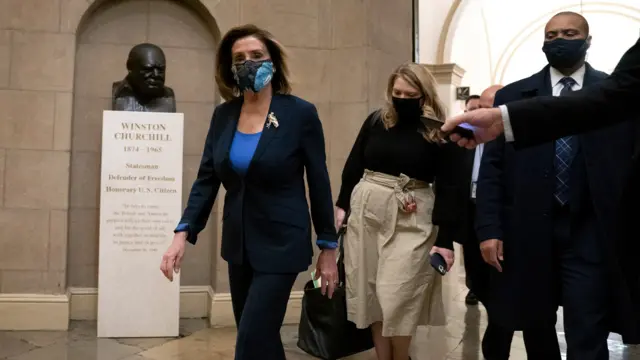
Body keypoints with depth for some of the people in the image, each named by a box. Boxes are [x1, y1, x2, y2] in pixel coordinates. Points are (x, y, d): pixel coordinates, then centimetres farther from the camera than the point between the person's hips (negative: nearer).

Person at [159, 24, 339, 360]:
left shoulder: (300, 113, -11)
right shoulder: (223, 115, 2)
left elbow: (318, 184, -6)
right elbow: (206, 179, 3)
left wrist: (328, 247, -4)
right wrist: (183, 233, -9)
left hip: (280, 246, -5)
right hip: (237, 245, 5)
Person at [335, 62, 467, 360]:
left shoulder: (440, 134, -6)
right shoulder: (376, 121, 4)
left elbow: (451, 188, -7)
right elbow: (354, 165, 12)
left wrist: (446, 239, -12)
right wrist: (341, 205, 9)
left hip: (412, 220, -4)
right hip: (365, 210, 4)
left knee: (397, 296, -5)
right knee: (370, 292, 8)